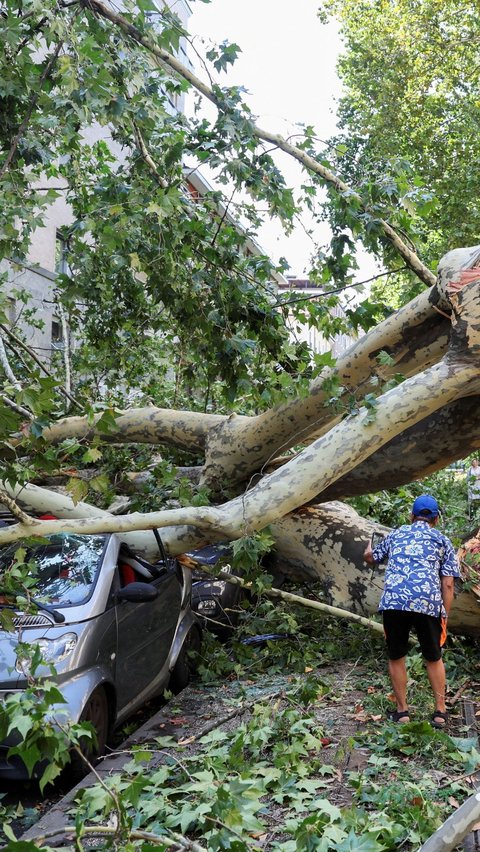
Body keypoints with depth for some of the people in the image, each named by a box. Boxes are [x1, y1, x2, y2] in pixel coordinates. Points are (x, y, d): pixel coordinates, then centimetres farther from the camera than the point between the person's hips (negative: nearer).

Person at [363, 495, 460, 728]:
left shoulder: (396, 534, 23)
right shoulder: (442, 541, 19)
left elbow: (370, 558, 39)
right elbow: (448, 584, 10)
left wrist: (368, 549, 61)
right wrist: (444, 617, 14)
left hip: (393, 602, 0)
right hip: (428, 604, 0)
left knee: (396, 658, 15)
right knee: (434, 659, 19)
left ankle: (402, 711, 20)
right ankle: (440, 711, 23)